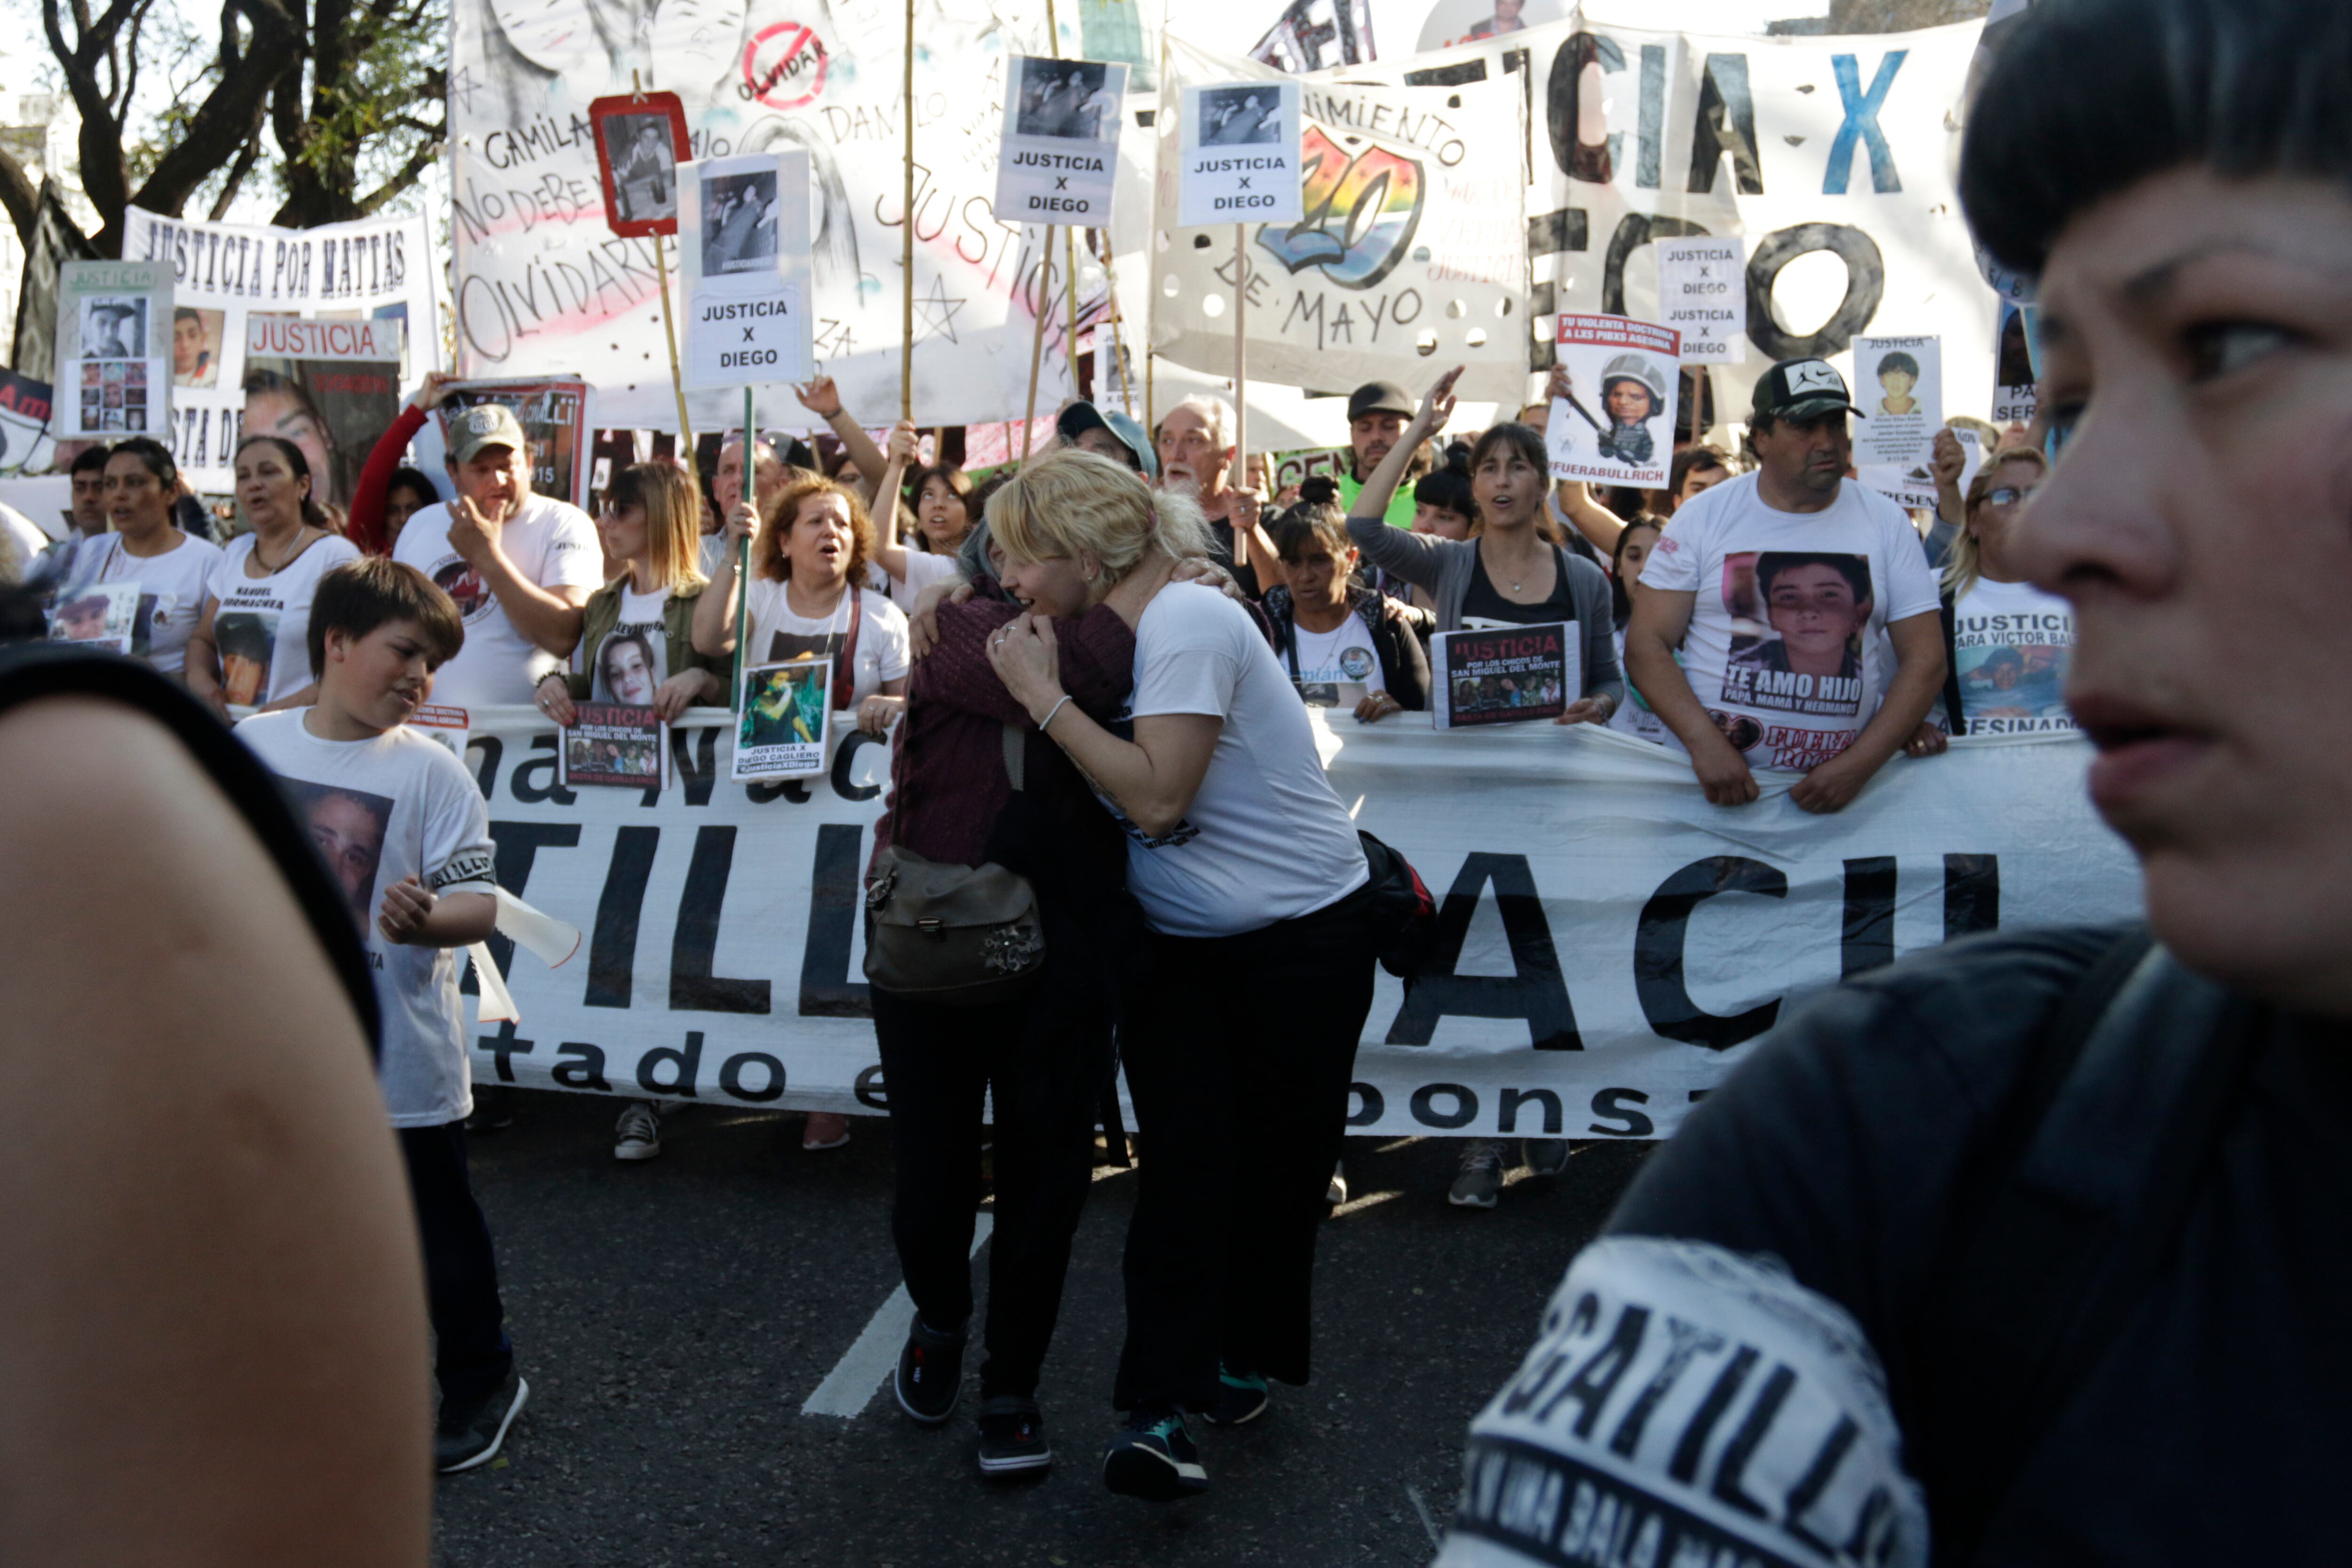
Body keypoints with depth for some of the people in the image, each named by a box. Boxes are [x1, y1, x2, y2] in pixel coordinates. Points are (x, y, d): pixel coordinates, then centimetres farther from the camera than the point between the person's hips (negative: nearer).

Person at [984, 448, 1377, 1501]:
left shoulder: (1187, 622, -22)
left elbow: (1157, 796, -29)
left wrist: (1041, 694, -24)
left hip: (1299, 931, -5)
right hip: (1176, 941, 6)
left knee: (1277, 1160, 8)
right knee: (1185, 1165, -4)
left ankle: (1248, 1358, 29)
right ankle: (1159, 1411, -4)